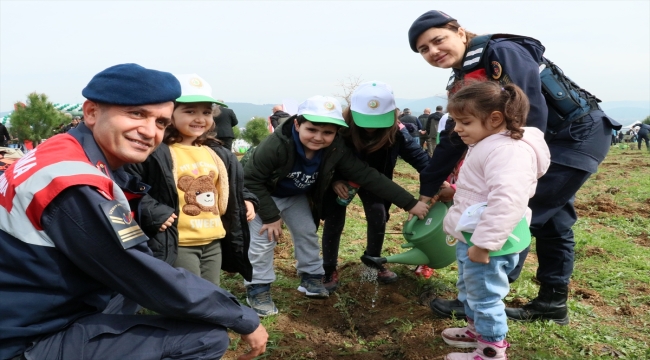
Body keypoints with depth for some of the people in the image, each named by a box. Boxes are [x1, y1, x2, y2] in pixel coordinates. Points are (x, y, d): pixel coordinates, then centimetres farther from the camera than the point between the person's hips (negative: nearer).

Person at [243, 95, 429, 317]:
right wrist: (270, 215, -27)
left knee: (307, 233, 10)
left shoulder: (336, 150, -25)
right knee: (264, 239, -7)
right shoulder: (276, 145, -40)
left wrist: (410, 203, -23)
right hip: (262, 195, -5)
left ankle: (311, 277, 29)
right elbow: (251, 179, -30)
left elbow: (367, 176, -23)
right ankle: (257, 289, 9)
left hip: (296, 196, 5)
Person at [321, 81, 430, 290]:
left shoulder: (394, 132, -27)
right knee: (334, 221, -5)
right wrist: (334, 181, -43)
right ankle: (329, 270, 11)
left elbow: (416, 154, -26)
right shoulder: (340, 129, -35)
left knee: (378, 216, -6)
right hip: (340, 179, -2)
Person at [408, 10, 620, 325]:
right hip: (556, 143, 9)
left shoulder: (504, 52, -20)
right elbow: (452, 140, 10)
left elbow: (530, 114, -28)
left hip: (578, 136, -9)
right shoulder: (463, 82, 7)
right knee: (551, 221, 14)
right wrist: (427, 191, 10)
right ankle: (551, 303, 28)